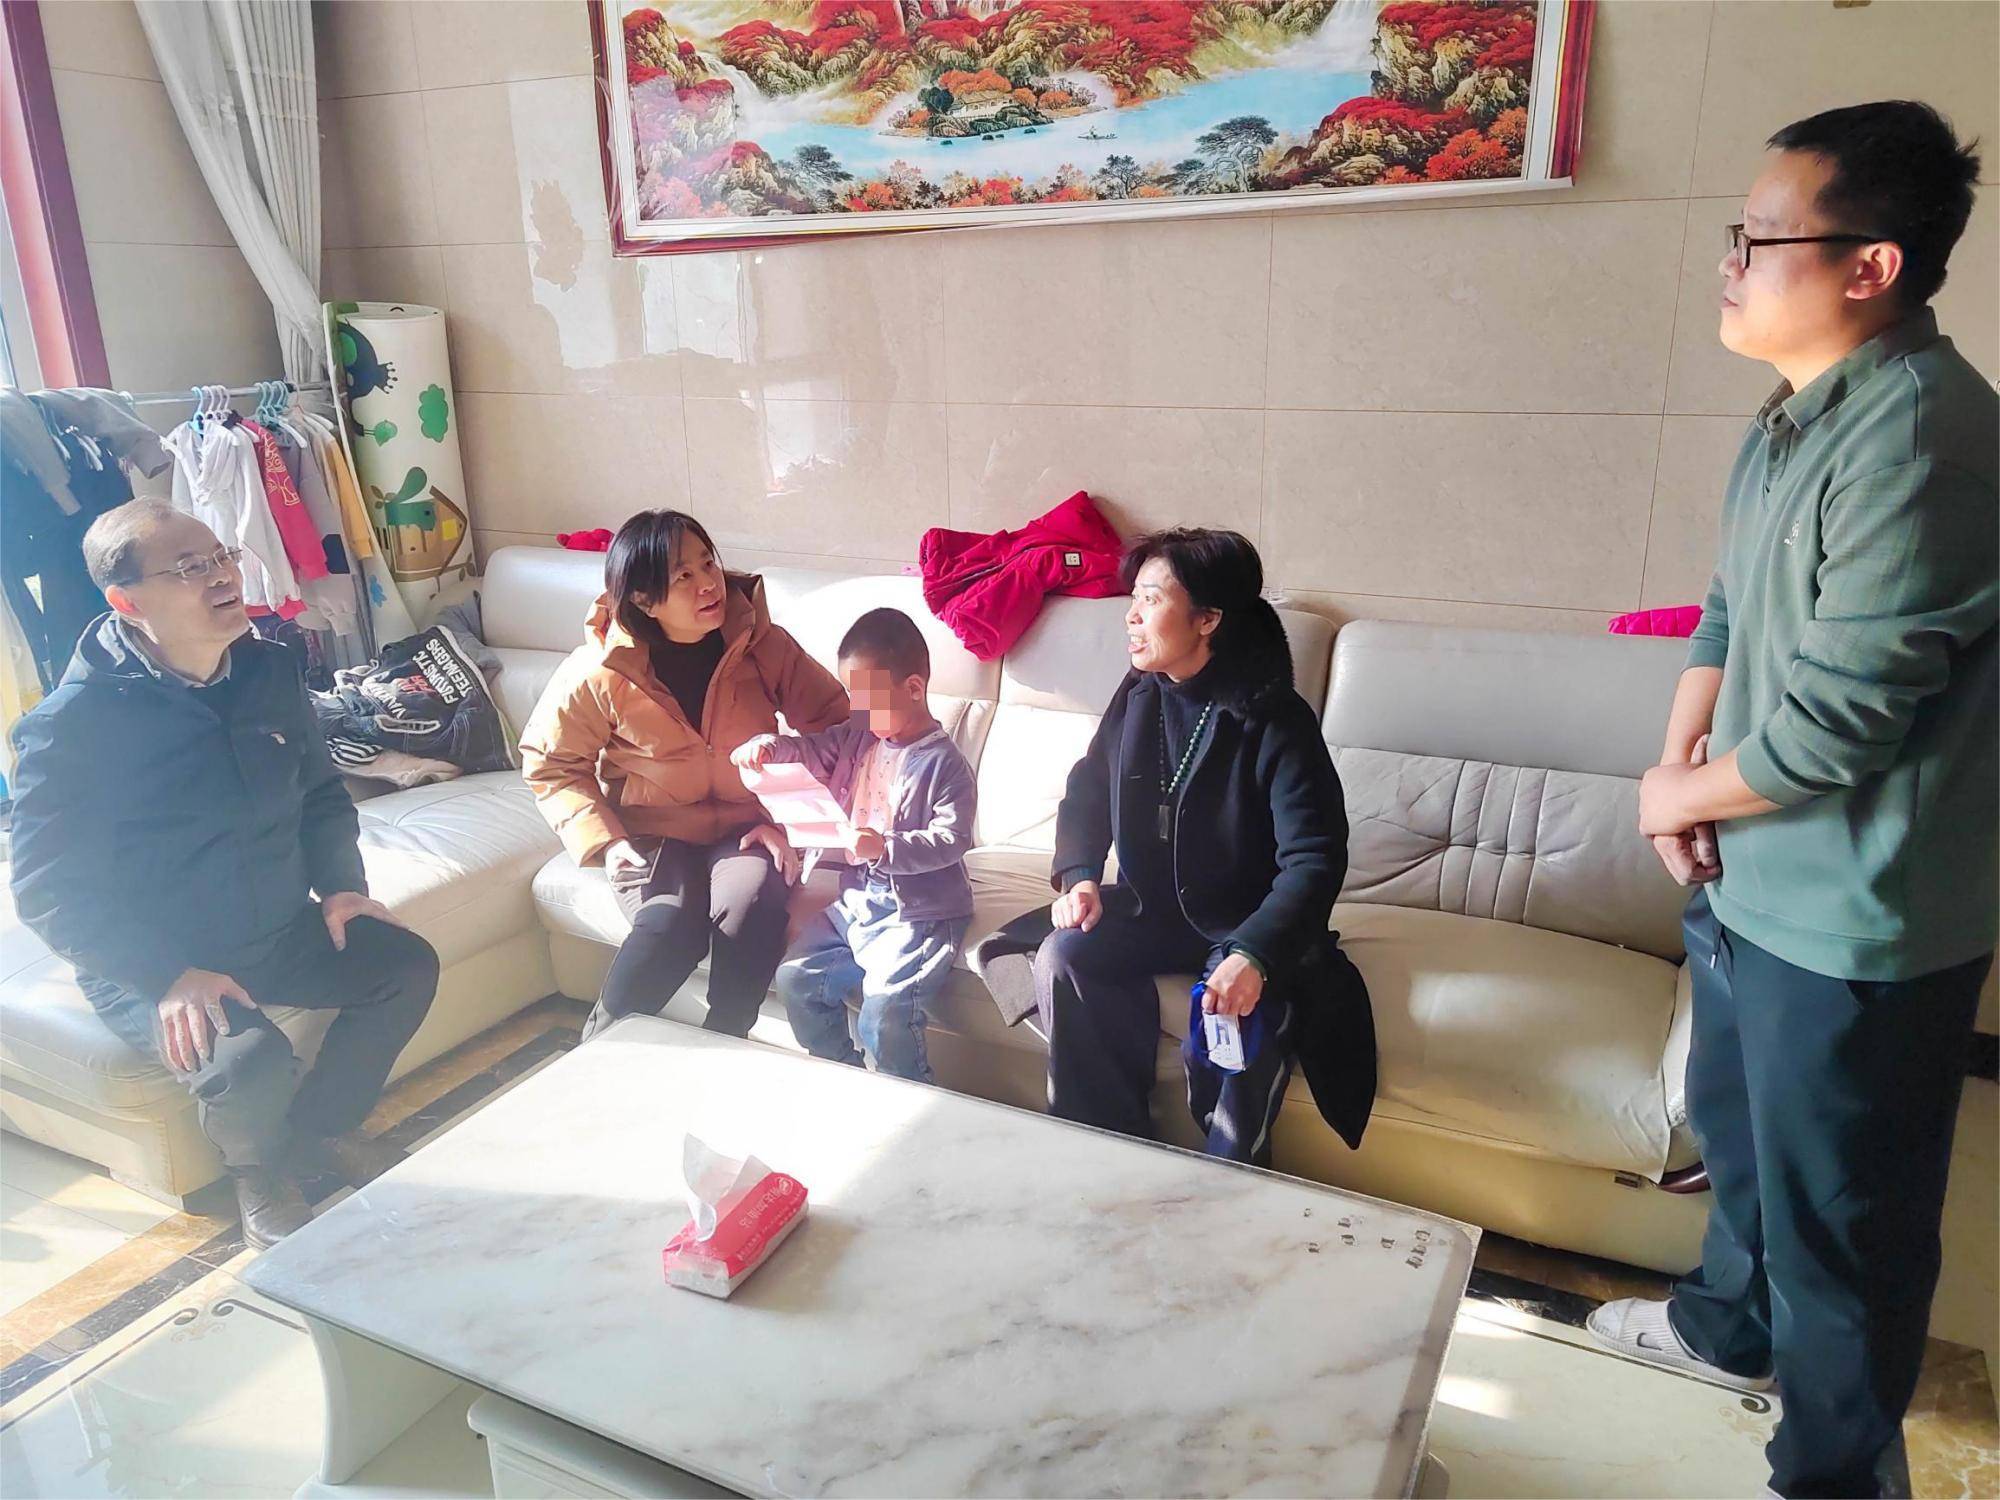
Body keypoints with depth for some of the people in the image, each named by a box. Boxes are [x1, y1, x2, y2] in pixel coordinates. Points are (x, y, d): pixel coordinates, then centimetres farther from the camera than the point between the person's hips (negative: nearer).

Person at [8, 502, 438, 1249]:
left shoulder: (269, 671, -3)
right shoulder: (71, 723, -20)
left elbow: (320, 793, 12)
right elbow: (49, 890, -18)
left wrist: (340, 886, -3)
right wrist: (170, 976, -27)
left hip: (279, 931, 6)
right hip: (148, 968, -6)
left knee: (407, 963, -6)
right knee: (251, 1062, -29)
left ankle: (317, 1131, 17)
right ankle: (260, 1173, 9)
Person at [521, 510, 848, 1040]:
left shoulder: (761, 644, -8)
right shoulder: (599, 671, -11)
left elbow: (831, 719, -2)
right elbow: (549, 764, 1)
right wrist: (605, 843, -12)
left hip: (744, 827, 1)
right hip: (653, 834, -1)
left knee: (750, 906, -32)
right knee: (671, 924, -32)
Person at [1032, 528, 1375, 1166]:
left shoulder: (1275, 719, -20)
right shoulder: (1139, 696, -1)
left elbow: (1314, 858, -26)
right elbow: (1088, 790, 13)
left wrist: (1253, 955, -40)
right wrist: (1079, 875, -6)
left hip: (1246, 924, -5)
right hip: (1150, 909, 6)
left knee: (1244, 1009, -33)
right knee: (1061, 958, -19)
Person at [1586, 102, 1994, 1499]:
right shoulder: (1794, 417, 6)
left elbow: (1830, 726, -26)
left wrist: (1680, 794, -9)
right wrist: (1676, 771, -2)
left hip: (1852, 921, -9)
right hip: (1748, 880, 9)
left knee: (1840, 1216, 10)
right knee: (1735, 1130, 28)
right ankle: (1732, 1323, 53)